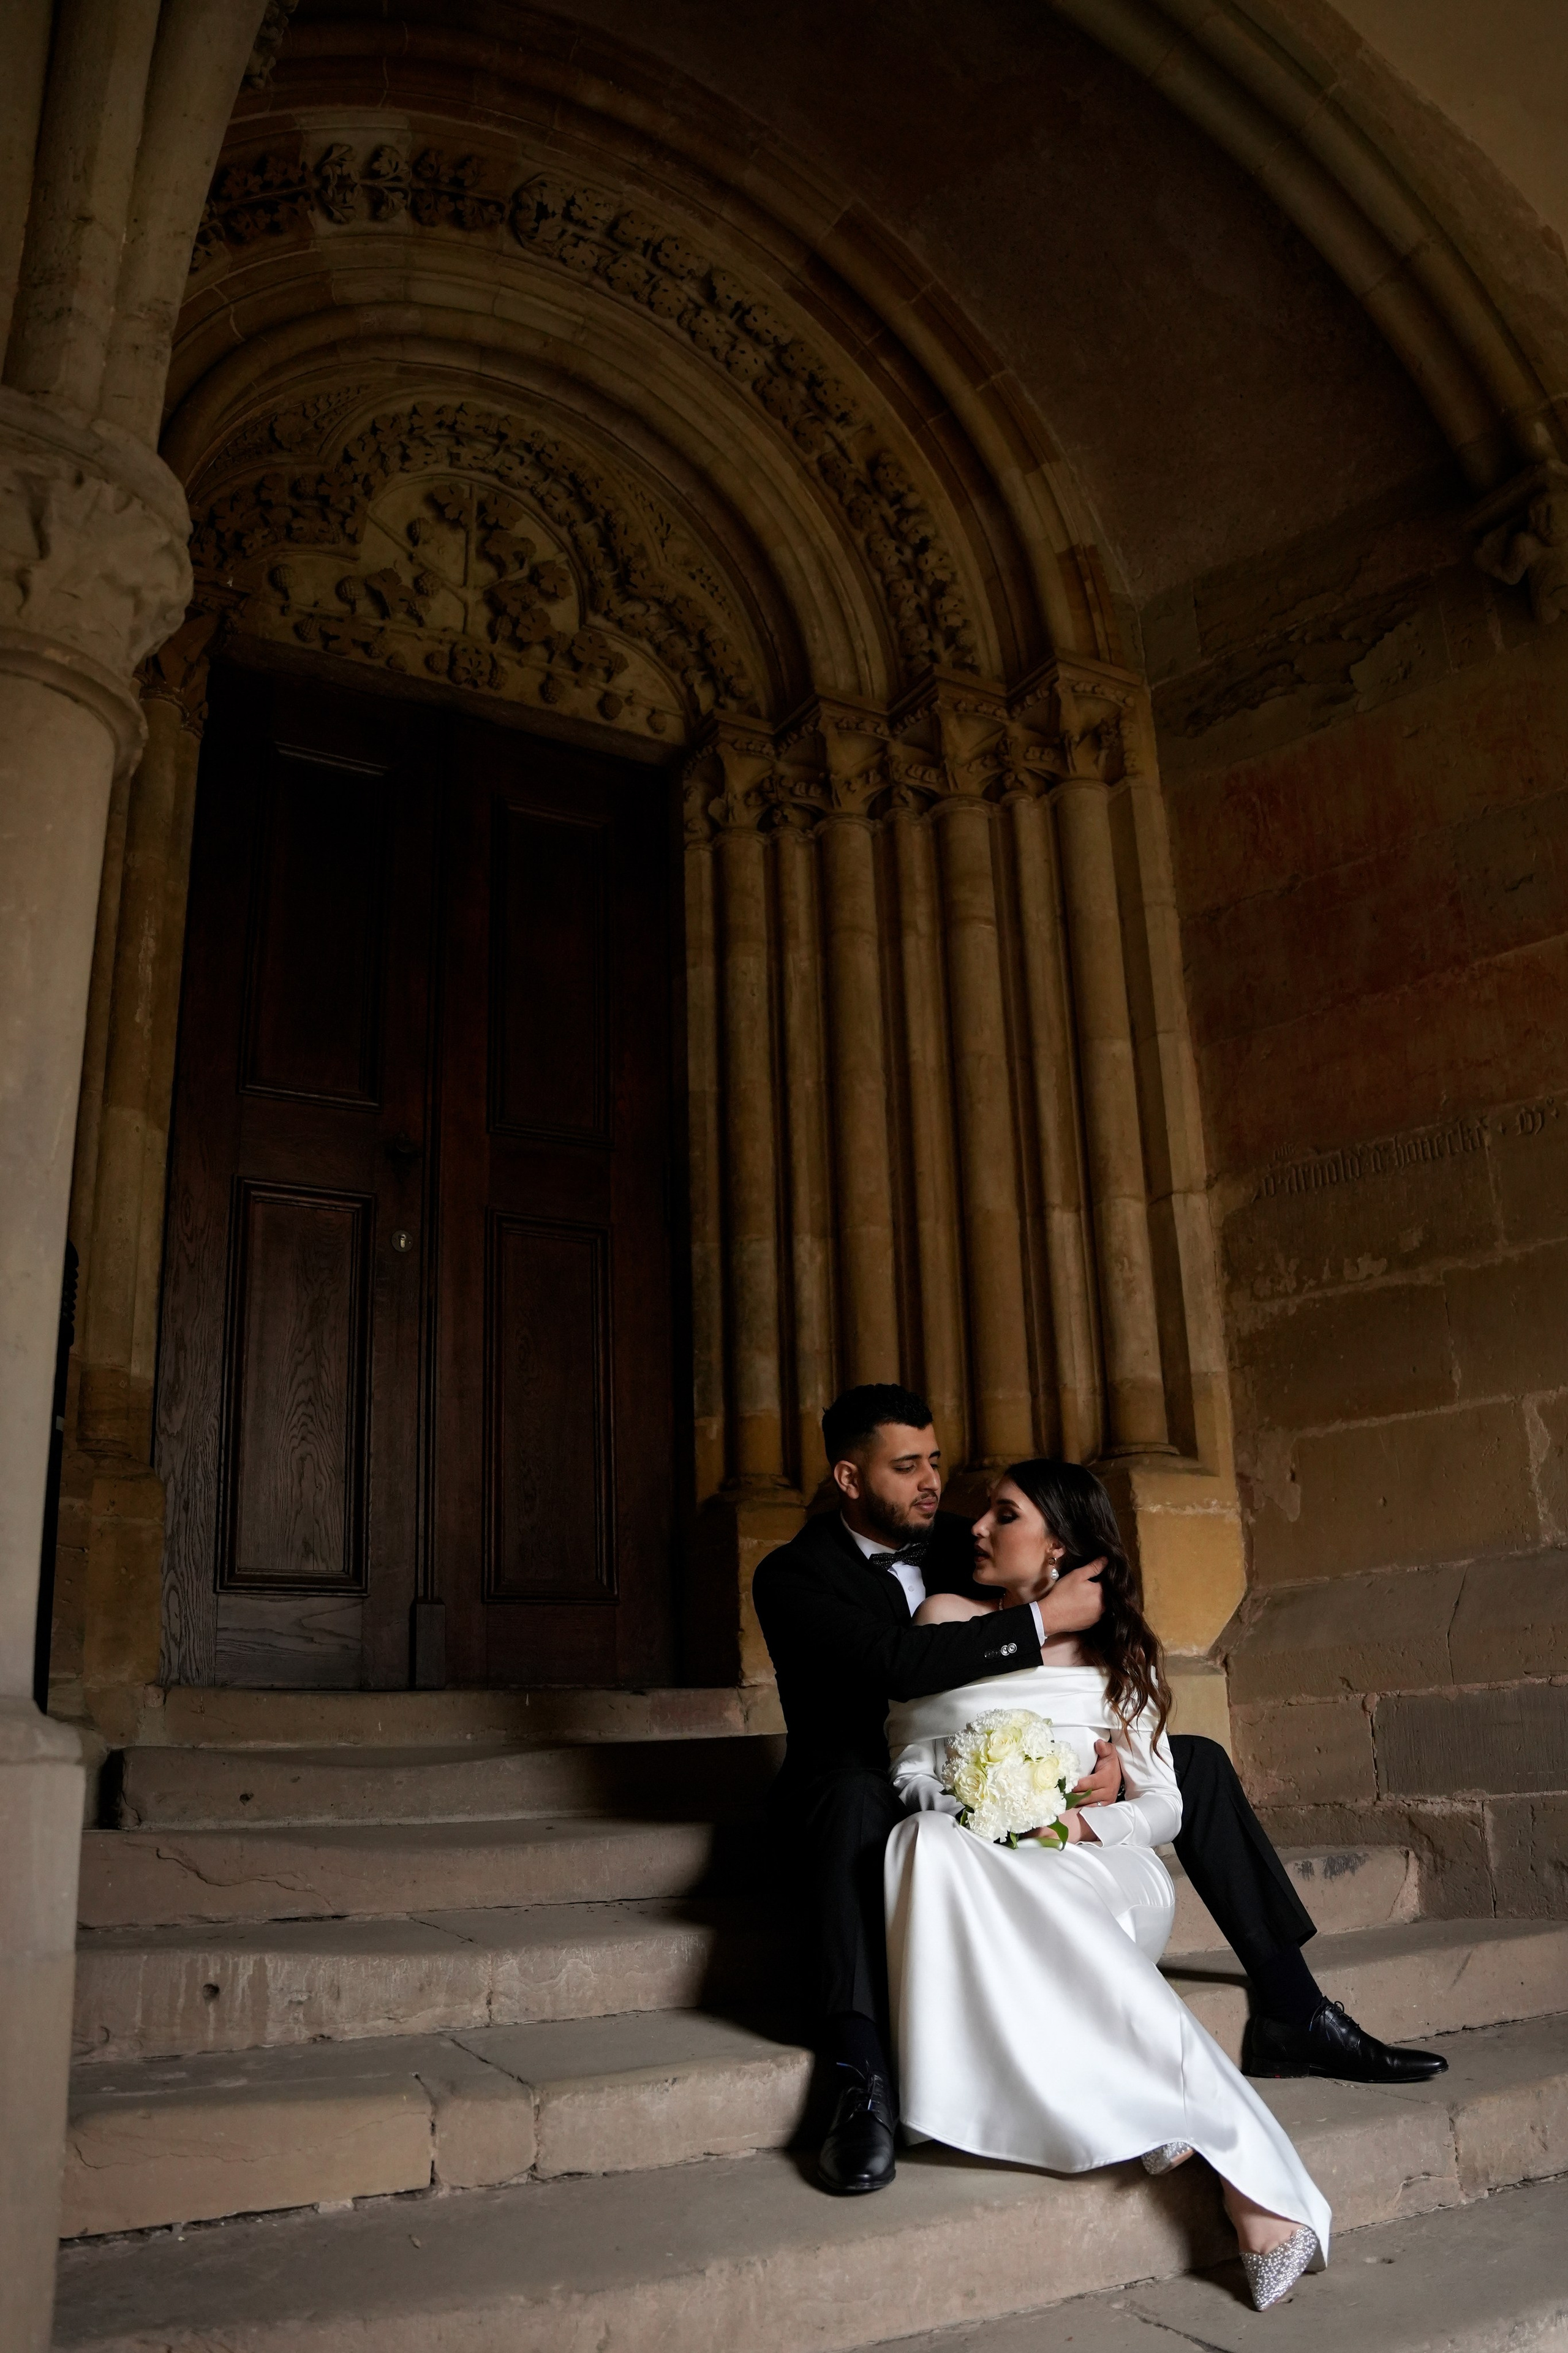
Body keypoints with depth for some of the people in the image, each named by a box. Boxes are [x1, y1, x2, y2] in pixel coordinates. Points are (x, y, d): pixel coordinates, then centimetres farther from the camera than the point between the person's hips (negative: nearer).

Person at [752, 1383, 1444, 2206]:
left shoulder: (954, 1541, 4)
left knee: (1198, 1763, 0)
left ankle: (1293, 2017, 2)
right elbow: (898, 1664, -33)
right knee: (847, 1800, -44)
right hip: (874, 1796, -6)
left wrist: (1108, 1748, -15)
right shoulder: (792, 1577, -15)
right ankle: (862, 2085, -45)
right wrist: (1043, 1617, -29)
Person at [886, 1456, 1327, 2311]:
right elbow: (908, 1758, 11)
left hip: (1083, 1863, 0)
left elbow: (1163, 1805, 9)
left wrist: (1083, 1823, -12)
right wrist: (958, 1807, -11)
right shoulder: (947, 1618, 13)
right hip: (967, 1855, 0)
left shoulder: (1116, 1650, 15)